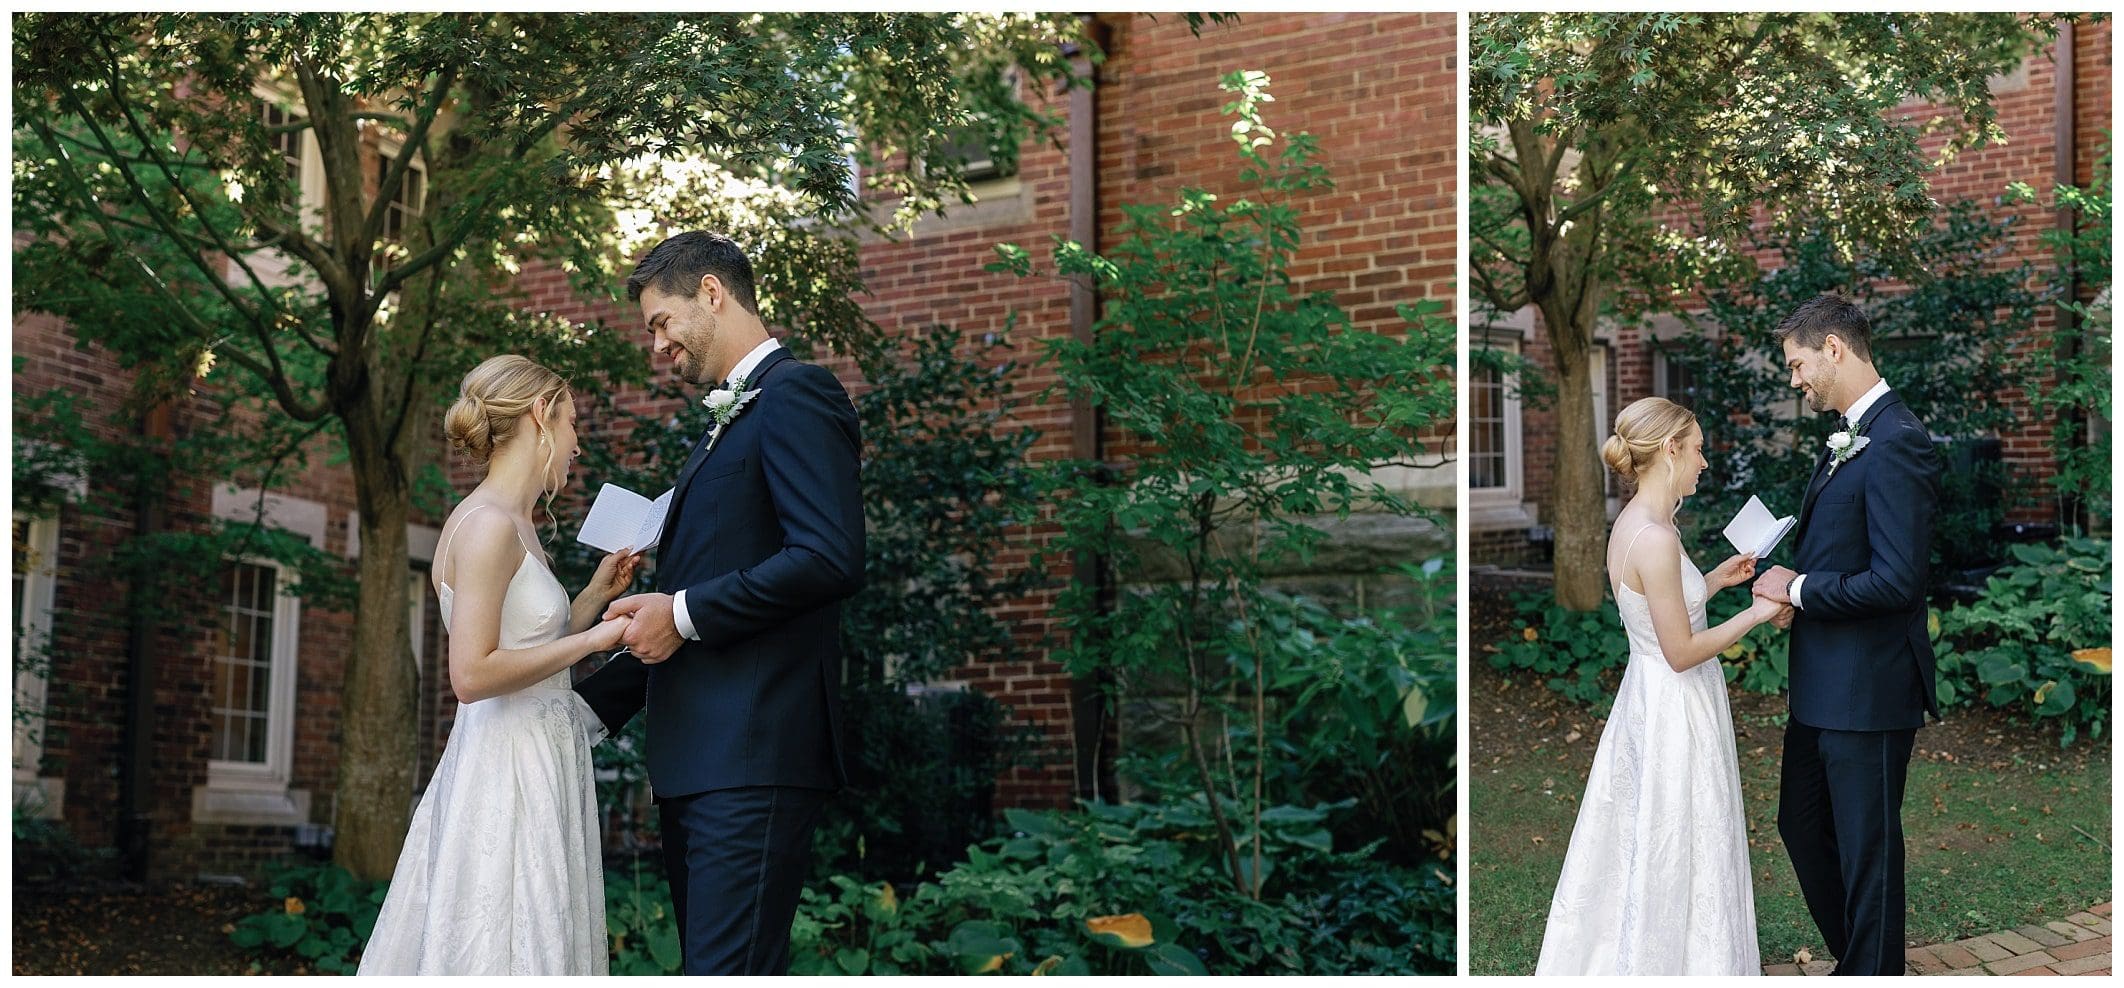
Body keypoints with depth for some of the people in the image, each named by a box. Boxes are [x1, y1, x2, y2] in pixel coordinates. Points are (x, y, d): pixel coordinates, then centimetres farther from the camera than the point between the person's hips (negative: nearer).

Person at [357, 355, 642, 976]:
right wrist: (592, 639, -15)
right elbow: (472, 674, -20)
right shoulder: (489, 524, -14)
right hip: (507, 770, -10)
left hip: (537, 768, 10)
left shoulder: (512, 525, 15)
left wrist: (597, 595, 15)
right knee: (506, 946, -6)